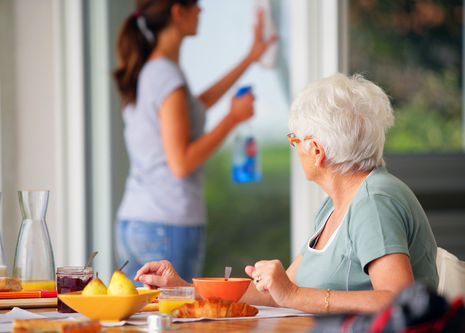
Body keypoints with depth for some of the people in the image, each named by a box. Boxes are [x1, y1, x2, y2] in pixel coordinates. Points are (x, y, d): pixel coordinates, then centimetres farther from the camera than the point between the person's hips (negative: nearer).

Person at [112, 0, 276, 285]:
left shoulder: (141, 72, 12)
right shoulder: (168, 76, -15)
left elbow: (194, 107, 30)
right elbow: (181, 163, -18)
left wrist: (249, 60, 38)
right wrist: (234, 117, -8)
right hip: (170, 226, -9)